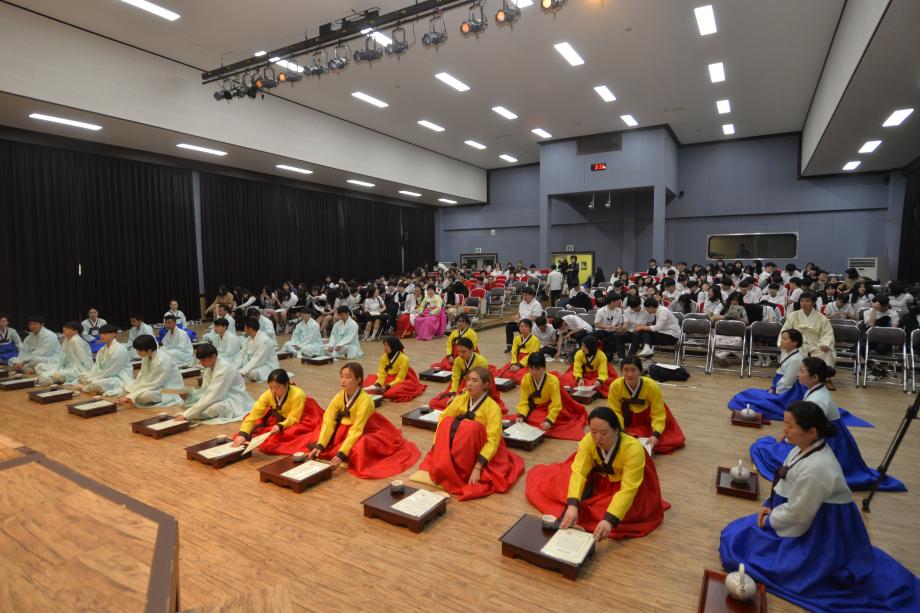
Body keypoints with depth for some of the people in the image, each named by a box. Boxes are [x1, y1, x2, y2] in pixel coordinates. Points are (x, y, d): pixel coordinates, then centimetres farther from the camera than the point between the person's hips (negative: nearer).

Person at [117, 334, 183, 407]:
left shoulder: (162, 360, -28)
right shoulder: (146, 357, -4)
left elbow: (153, 384, -26)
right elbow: (141, 377, 2)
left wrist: (129, 397, -24)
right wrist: (128, 394, -9)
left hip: (171, 389, -9)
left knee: (144, 395, -32)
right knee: (128, 385, 0)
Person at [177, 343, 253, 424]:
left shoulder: (225, 367, -26)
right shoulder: (210, 366, -1)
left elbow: (213, 396, -30)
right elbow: (206, 389, 5)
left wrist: (188, 414, -31)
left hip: (234, 400, -8)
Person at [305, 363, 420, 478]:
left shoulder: (365, 400, -27)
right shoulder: (338, 397, -12)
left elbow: (356, 429, -31)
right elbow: (328, 421, -17)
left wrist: (341, 454, -38)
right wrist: (319, 446, -29)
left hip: (363, 433, -6)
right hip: (342, 431, 6)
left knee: (359, 448, -35)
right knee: (314, 442, -9)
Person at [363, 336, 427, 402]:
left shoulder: (403, 359, -22)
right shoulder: (384, 357, -5)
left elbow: (400, 379, -21)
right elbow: (381, 373, -8)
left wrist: (387, 386, -32)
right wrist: (377, 385, -26)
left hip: (403, 381, -7)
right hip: (389, 379, 7)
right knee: (371, 378, -10)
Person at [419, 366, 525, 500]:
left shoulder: (492, 407, -18)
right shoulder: (461, 399, -4)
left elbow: (493, 440, -23)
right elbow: (442, 418, -3)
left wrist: (477, 468, -31)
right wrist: (436, 446, -15)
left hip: (483, 451, -4)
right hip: (459, 449, 4)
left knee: (470, 427, -34)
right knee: (447, 422, -24)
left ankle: (462, 473, -19)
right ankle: (444, 469, -16)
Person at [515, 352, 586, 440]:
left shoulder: (553, 381, -25)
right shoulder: (525, 379, -16)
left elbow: (556, 404, -25)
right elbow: (524, 401, -13)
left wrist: (549, 420, -38)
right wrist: (521, 415, -31)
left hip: (550, 409, -3)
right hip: (535, 409, 3)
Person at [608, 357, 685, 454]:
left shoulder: (652, 386, -29)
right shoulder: (615, 386, -27)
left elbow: (658, 414, -22)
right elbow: (615, 411, -17)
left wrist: (656, 435, -35)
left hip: (649, 415, 0)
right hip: (628, 415, 1)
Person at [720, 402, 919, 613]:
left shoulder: (815, 469, -34)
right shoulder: (806, 448, -5)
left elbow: (796, 514, -24)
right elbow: (784, 482, 9)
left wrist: (768, 520, -9)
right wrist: (769, 505, 2)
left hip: (819, 532, -9)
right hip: (810, 519, 9)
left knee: (741, 542, -8)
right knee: (737, 532, 16)